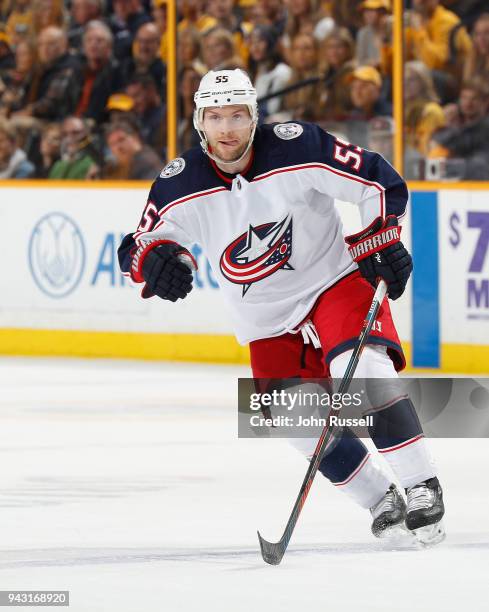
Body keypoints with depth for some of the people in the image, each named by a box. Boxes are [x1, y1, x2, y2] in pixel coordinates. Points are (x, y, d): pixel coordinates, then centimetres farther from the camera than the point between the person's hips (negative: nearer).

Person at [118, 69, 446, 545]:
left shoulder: (297, 147, -19)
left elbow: (377, 180, -14)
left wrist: (381, 239, -25)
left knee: (361, 371, -29)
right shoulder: (180, 184, -10)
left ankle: (421, 487, -22)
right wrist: (157, 260, -28)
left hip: (334, 282, -4)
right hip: (267, 323, 4)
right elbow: (137, 248, -6)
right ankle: (382, 502, 17)